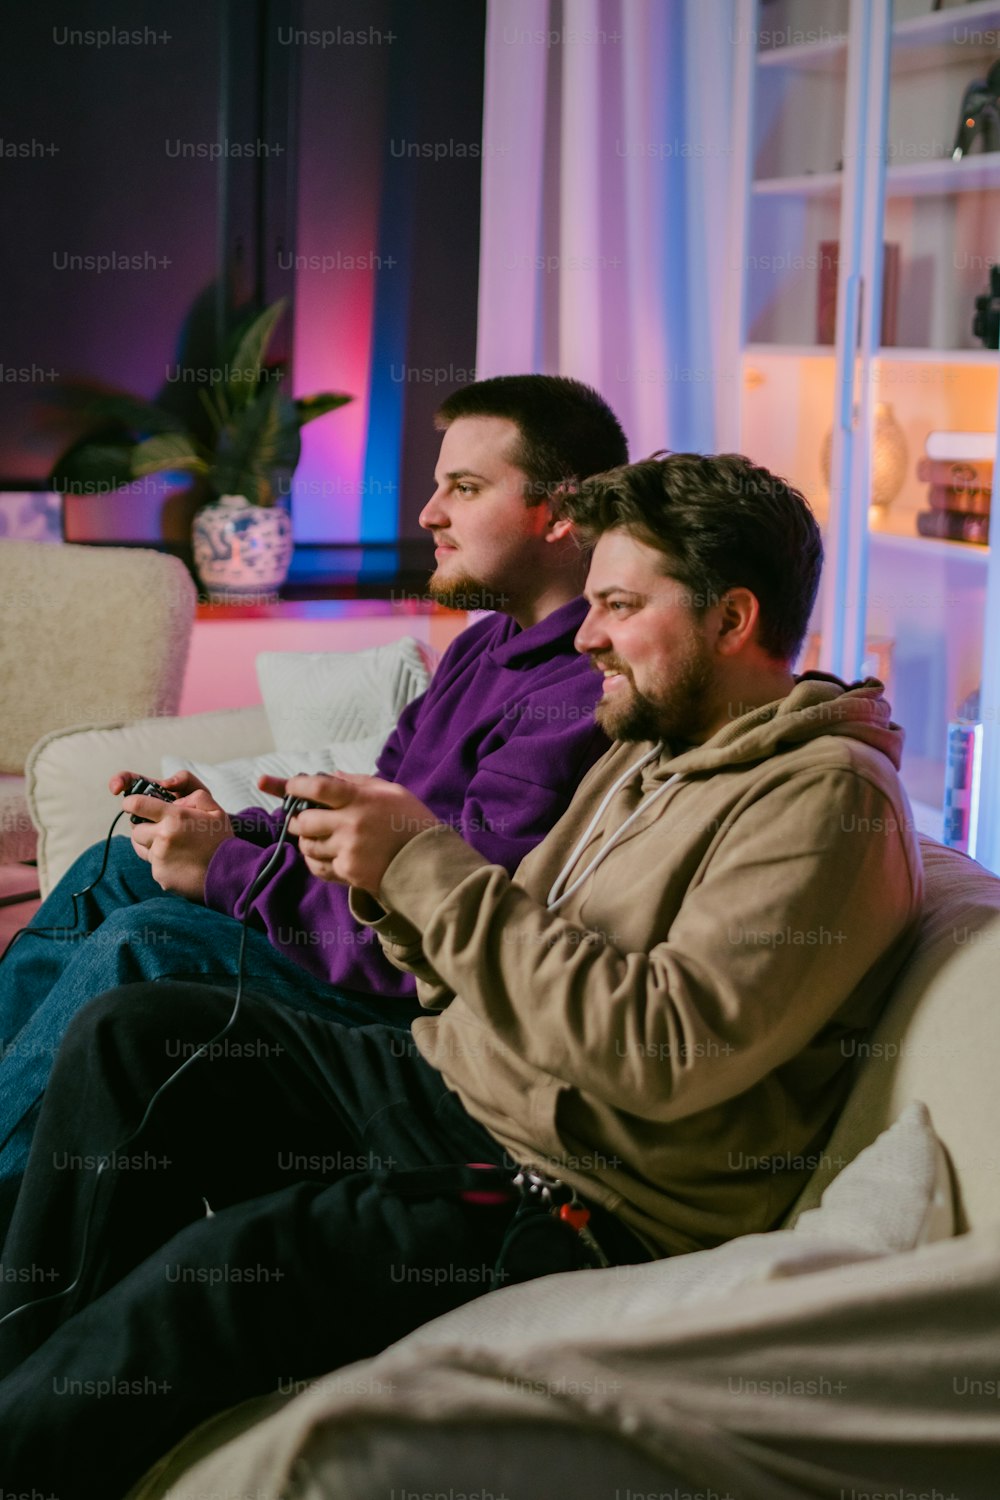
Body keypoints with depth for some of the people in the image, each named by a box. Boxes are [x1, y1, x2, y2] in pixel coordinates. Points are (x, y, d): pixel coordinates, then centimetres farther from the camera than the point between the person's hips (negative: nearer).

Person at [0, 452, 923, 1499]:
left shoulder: (829, 799, -13)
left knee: (230, 1265, -30)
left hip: (574, 1199, -9)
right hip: (447, 1089, 10)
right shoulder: (648, 756, 16)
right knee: (131, 1033, 0)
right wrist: (387, 889, -4)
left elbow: (669, 1049, -25)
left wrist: (430, 866, -21)